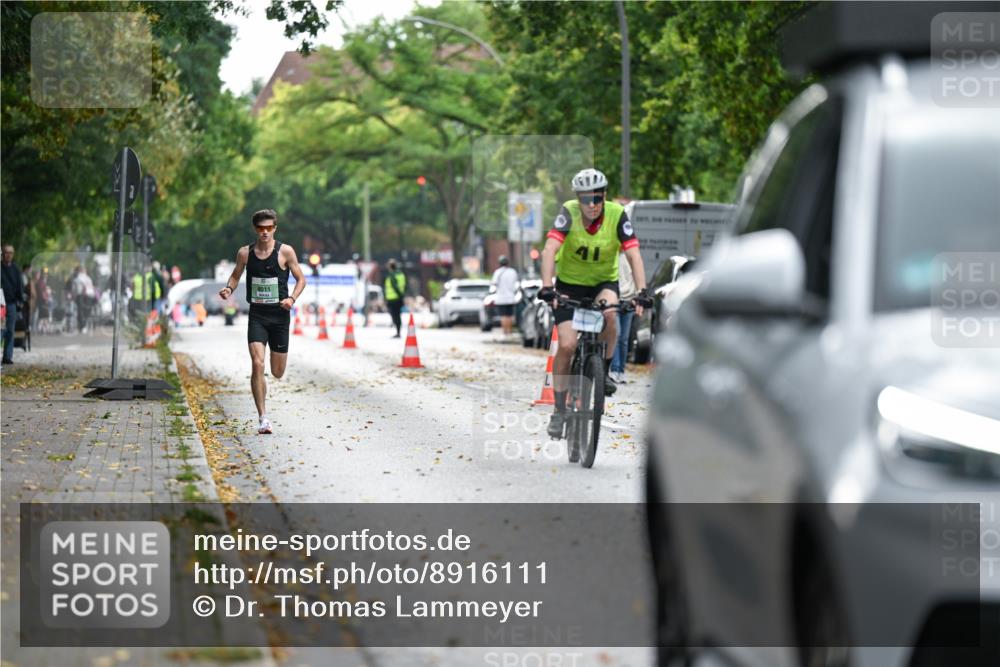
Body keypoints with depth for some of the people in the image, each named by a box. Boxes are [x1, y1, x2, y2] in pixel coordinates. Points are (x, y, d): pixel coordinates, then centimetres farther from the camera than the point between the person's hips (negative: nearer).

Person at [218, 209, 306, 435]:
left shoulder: (285, 251, -4)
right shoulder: (245, 253, 2)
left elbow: (301, 279, 3)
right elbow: (236, 276, 16)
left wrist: (292, 298, -14)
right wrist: (229, 289, -6)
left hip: (279, 315, 0)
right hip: (257, 315, 0)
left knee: (277, 373, 7)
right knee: (257, 365, -17)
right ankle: (263, 417, -12)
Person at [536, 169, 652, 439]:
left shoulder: (617, 214, -19)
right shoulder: (568, 212, -21)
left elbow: (633, 254, -25)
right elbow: (550, 250, -32)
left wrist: (642, 291, -37)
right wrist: (547, 287, -46)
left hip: (604, 282, 0)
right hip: (569, 283, 0)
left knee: (609, 313, -33)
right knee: (567, 345, -13)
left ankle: (604, 371, -10)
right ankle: (559, 410, 1)